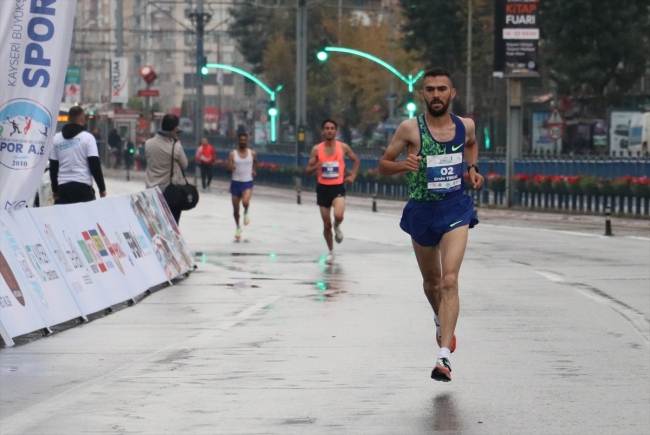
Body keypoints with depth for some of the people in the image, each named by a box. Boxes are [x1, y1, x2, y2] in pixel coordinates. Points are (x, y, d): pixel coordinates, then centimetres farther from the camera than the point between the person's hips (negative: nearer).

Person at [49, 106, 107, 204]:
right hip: (83, 185, -4)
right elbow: (95, 165, -6)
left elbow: (53, 167, 13)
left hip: (63, 187, 4)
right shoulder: (87, 137, -2)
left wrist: (55, 189, 22)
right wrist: (102, 188, 1)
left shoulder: (56, 138, 10)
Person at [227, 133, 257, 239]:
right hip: (236, 183, 1)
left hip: (248, 183, -1)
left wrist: (254, 170, 7)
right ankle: (238, 228, 31)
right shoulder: (233, 154, -4)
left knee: (245, 201, -30)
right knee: (235, 209, 8)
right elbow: (229, 168, -10)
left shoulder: (252, 153, 1)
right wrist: (231, 168, -32)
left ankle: (246, 213, 5)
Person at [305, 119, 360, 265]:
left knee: (338, 216, -28)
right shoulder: (317, 149, -2)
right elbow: (308, 170, 2)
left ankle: (337, 227, 10)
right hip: (323, 188, 1)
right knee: (326, 224, 7)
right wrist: (315, 167, -20)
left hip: (338, 187, -1)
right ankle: (331, 252, 26)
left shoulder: (343, 147, -2)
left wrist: (353, 175, 1)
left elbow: (356, 161, 14)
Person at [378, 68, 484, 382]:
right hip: (421, 211, 1)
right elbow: (383, 166, -2)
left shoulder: (465, 126, 0)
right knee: (431, 282, 18)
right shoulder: (410, 129, -9)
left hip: (455, 209, -1)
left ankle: (444, 356, -21)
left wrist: (473, 169, 7)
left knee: (449, 280, -16)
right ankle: (441, 321, 52)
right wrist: (403, 165, -22)